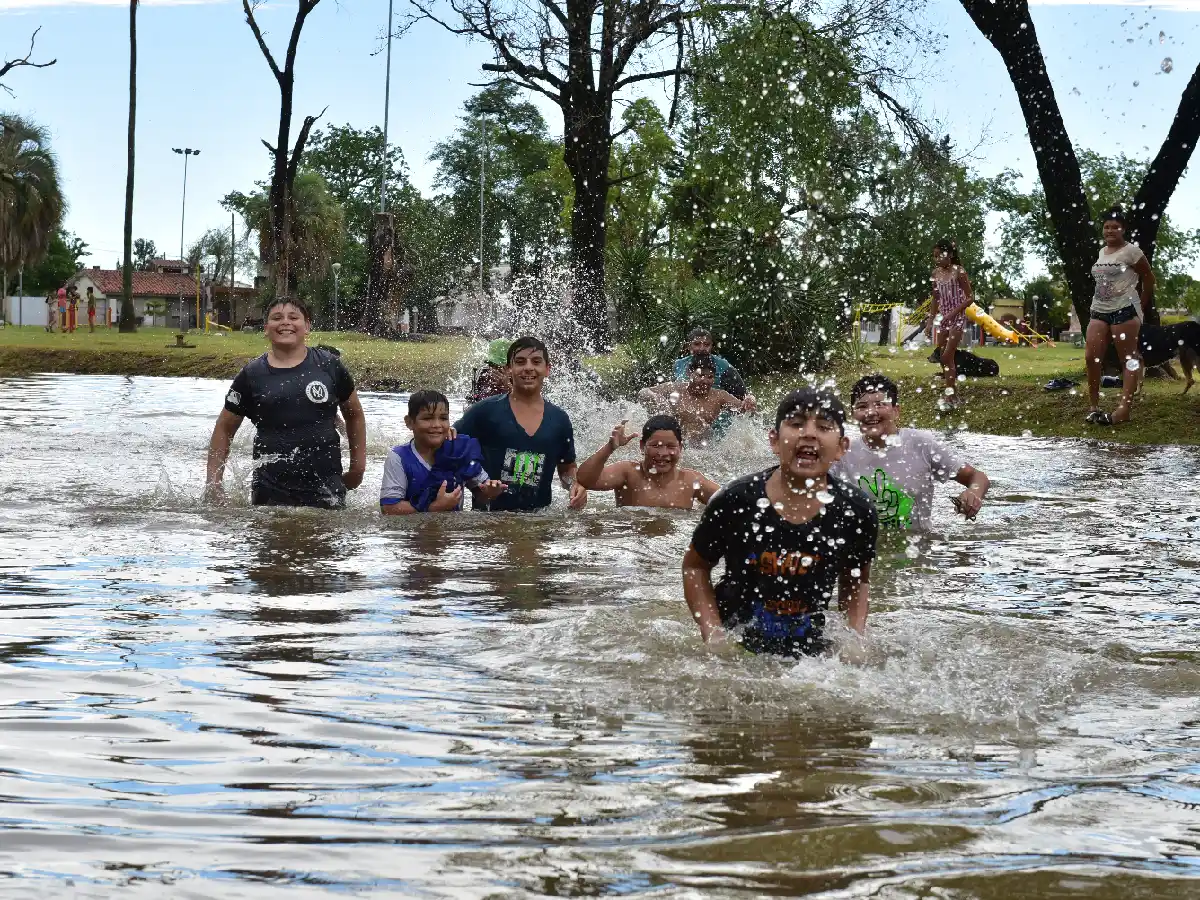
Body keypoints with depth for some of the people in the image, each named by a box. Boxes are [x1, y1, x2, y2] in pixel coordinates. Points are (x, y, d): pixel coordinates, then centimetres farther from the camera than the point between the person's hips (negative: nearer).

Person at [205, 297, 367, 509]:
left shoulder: (329, 366, 4)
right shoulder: (252, 375, 3)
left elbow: (354, 414, 18)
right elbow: (224, 429, 11)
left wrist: (358, 465, 15)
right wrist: (214, 483, 5)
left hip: (326, 489, 0)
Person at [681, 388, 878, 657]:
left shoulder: (856, 512, -10)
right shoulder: (736, 501, -15)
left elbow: (856, 582, 8)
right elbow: (695, 566, -1)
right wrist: (713, 636, -11)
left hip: (809, 652, 2)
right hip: (735, 650, -1)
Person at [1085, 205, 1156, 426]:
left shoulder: (1131, 251, -6)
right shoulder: (1101, 252, 16)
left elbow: (1149, 278, -2)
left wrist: (1141, 306, 4)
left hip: (1124, 310, -7)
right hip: (1099, 310, 7)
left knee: (1129, 358, -3)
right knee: (1091, 357, -5)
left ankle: (1124, 409, -11)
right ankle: (1093, 406, 4)